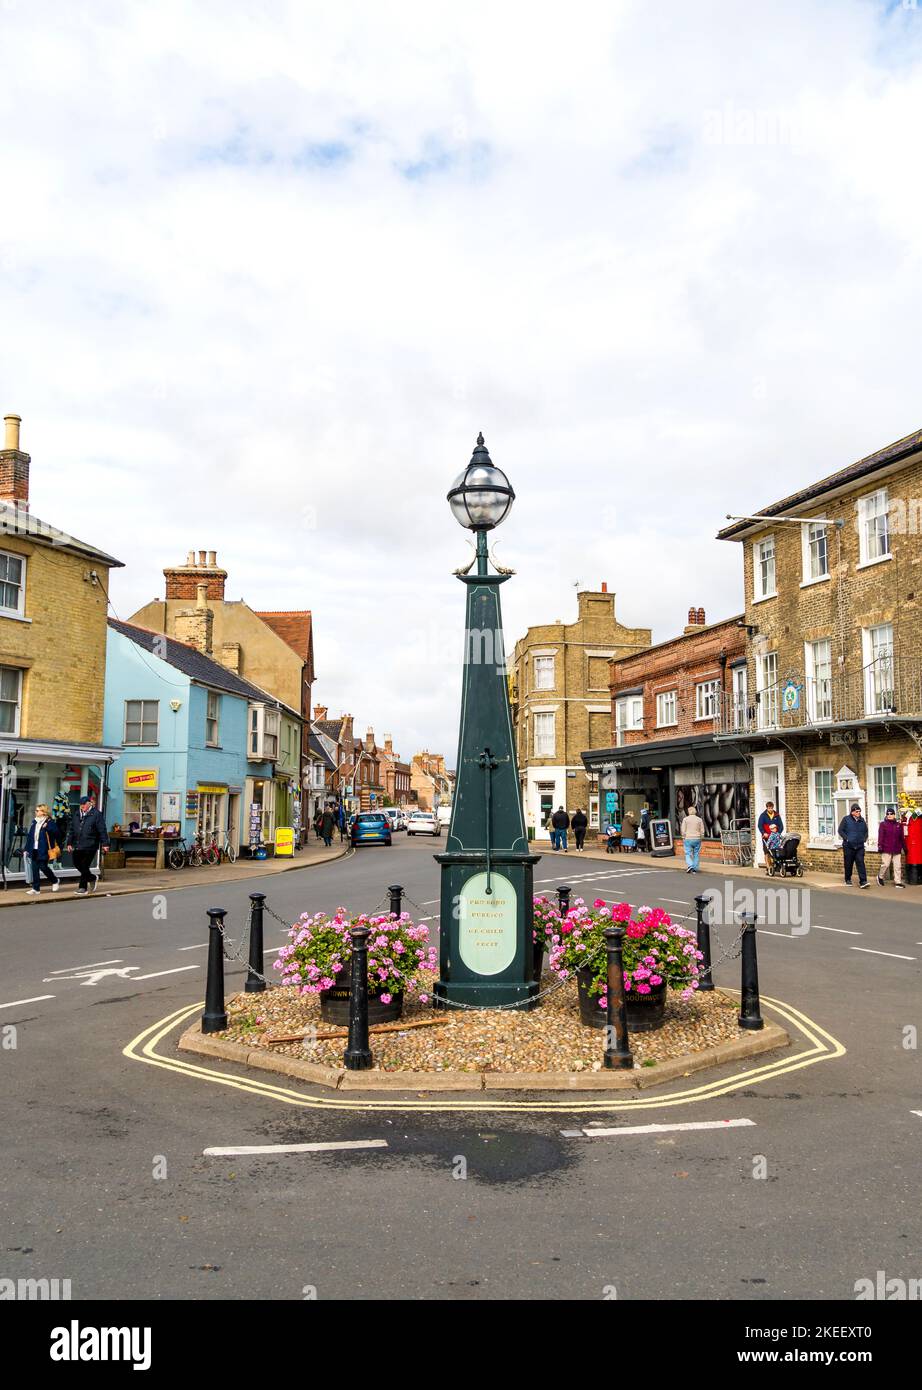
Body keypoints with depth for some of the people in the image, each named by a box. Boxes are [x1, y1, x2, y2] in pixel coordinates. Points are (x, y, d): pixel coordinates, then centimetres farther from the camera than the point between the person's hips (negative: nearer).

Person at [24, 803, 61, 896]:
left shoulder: (49, 822, -5)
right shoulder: (34, 822, 15)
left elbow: (55, 831, -16)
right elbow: (30, 836, 17)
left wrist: (47, 827, -31)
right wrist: (27, 849, 15)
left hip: (43, 850, -6)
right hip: (34, 850, 6)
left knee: (43, 867, -4)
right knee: (34, 869, 4)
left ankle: (55, 881, 20)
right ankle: (36, 888, 9)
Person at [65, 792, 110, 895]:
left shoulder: (96, 814, -6)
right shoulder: (76, 814, 13)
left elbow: (102, 831, -8)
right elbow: (71, 830, 18)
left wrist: (104, 844, -11)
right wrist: (69, 843, 13)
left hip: (90, 846, -7)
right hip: (77, 846, 7)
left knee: (84, 866, -4)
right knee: (77, 864, 10)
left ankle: (83, 888, 12)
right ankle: (92, 878, 28)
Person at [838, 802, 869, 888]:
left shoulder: (862, 820, 10)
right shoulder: (846, 819, -3)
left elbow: (866, 831, 23)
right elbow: (840, 830, -3)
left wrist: (864, 839, 8)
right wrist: (847, 839, -12)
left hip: (860, 846, 2)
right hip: (848, 846, -2)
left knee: (860, 863, -9)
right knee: (848, 864, 7)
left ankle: (863, 881, -14)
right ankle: (848, 879, 24)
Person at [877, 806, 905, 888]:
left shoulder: (899, 825, 11)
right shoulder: (883, 824, 1)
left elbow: (902, 837, 15)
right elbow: (880, 836, -4)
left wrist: (904, 847, 15)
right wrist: (880, 846, -10)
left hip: (897, 850, 4)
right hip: (886, 849, -3)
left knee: (898, 866, 3)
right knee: (885, 864, -5)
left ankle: (898, 882, 7)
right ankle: (880, 877, 19)